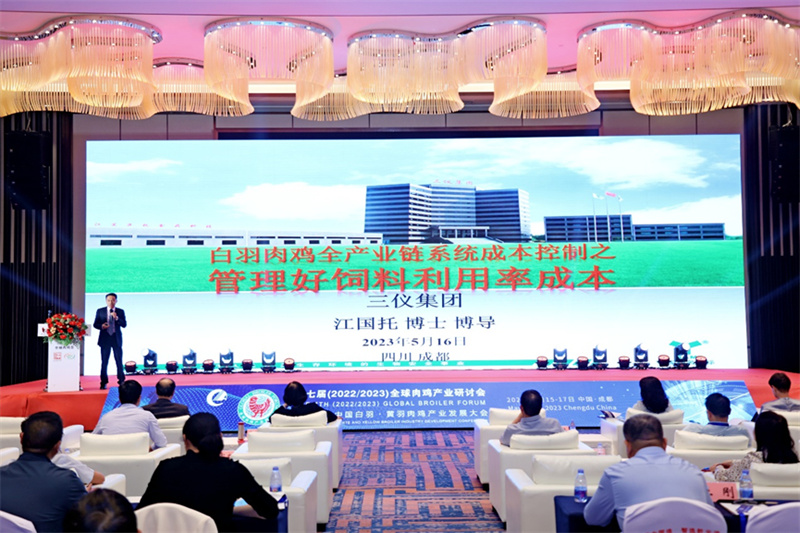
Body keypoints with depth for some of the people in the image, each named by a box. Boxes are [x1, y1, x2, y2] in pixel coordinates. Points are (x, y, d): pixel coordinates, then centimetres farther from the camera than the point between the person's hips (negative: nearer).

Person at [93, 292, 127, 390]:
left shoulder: (120, 311, 6)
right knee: (104, 362, 3)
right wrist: (101, 326, -16)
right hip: (105, 339, 0)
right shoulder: (100, 311, 6)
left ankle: (121, 381, 9)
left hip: (116, 339, 0)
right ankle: (103, 383, 10)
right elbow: (95, 324, 5)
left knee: (119, 361, 1)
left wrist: (116, 318, -18)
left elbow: (124, 324, -3)